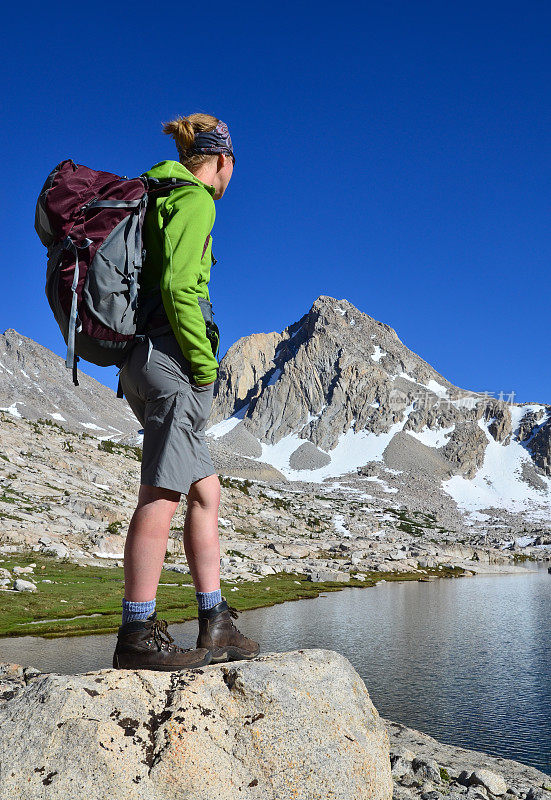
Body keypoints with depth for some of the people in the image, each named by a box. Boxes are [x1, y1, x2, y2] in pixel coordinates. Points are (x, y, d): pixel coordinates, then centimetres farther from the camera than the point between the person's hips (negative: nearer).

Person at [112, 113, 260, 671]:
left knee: (206, 491, 9)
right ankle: (137, 636, -4)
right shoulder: (194, 199, -3)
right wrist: (205, 364, -12)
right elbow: (178, 287, -18)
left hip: (138, 361, 10)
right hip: (171, 355, -10)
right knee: (162, 493, -9)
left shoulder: (155, 196, 25)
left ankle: (215, 628, 12)